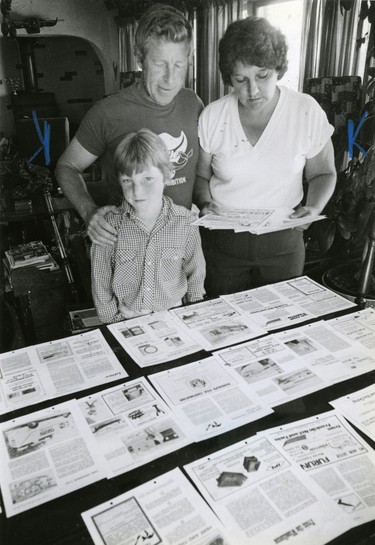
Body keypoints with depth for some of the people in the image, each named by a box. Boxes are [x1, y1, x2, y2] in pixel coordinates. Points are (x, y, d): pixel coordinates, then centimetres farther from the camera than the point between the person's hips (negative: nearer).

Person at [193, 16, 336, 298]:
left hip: (283, 242, 0)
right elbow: (201, 175, 6)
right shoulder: (212, 116, -6)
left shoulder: (307, 111, -8)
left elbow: (323, 174, 4)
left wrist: (315, 207, -14)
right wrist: (206, 203, -13)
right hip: (222, 240, 1)